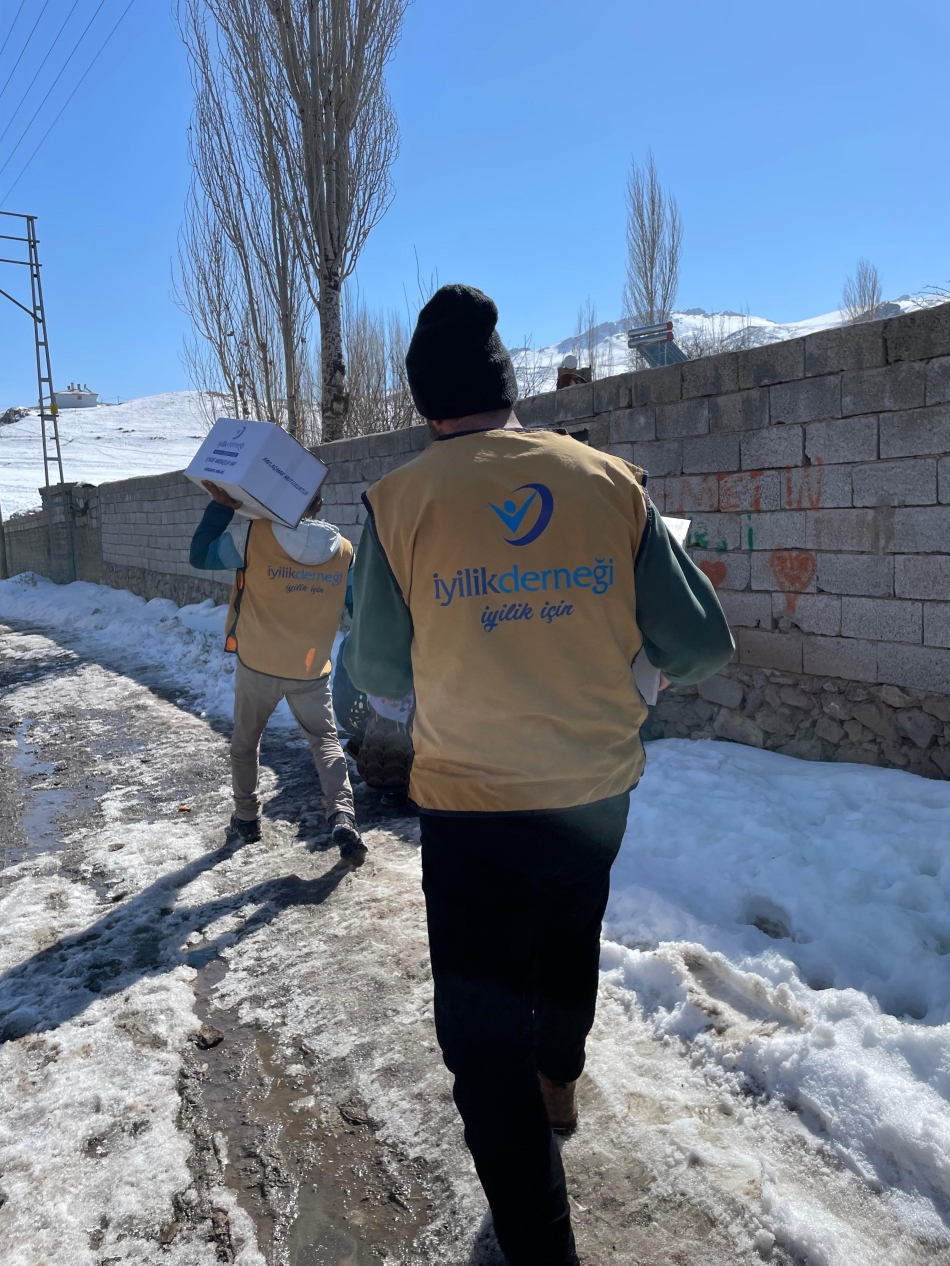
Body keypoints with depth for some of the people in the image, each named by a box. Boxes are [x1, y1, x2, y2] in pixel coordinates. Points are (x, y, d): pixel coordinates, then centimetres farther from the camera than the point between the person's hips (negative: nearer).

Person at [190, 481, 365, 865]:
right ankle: (342, 819, -5)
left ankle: (247, 817, 33)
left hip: (258, 664, -1)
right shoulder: (343, 550, -4)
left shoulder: (253, 534, -13)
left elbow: (201, 555, -1)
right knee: (325, 740, 13)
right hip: (311, 670, 1)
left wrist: (222, 507, 0)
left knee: (245, 741, 20)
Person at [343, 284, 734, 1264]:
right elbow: (701, 646, -3)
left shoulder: (399, 501, -10)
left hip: (471, 803, -4)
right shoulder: (612, 483, -6)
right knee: (566, 941, 31)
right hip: (598, 789, 5)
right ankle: (555, 1085, 57)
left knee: (482, 1026, 12)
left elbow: (377, 674, 0)